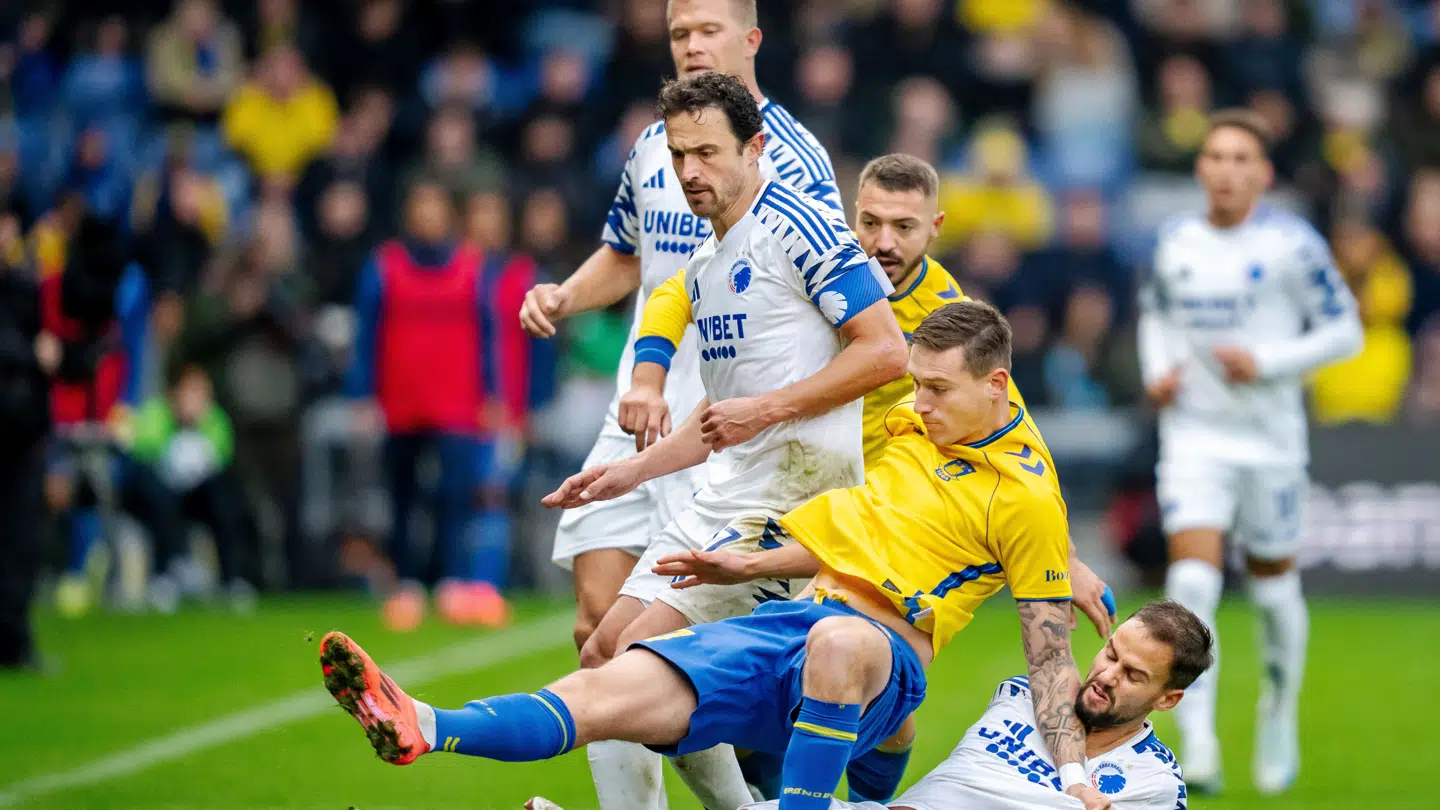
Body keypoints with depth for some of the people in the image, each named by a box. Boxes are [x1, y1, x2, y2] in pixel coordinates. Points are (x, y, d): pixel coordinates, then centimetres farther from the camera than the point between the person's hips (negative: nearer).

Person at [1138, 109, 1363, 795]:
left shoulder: (1292, 244, -9)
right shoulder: (1176, 241, 4)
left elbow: (1344, 331, -5)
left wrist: (1266, 362, -17)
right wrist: (1156, 371, 3)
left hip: (1270, 439, -2)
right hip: (1194, 435, 2)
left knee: (1273, 586, 11)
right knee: (1191, 582, -14)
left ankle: (1280, 713, 37)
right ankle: (1197, 747, -15)